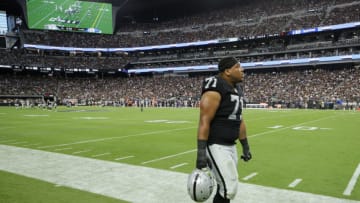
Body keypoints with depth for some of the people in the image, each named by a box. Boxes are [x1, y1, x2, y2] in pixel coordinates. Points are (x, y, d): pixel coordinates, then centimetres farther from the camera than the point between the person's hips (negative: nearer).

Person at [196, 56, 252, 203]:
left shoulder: (237, 90, 12)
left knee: (226, 187, 16)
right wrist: (201, 152, -25)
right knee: (229, 189, -8)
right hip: (216, 146, -9)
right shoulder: (215, 90, -18)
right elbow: (204, 122, -22)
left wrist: (245, 146, 20)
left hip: (230, 146, 9)